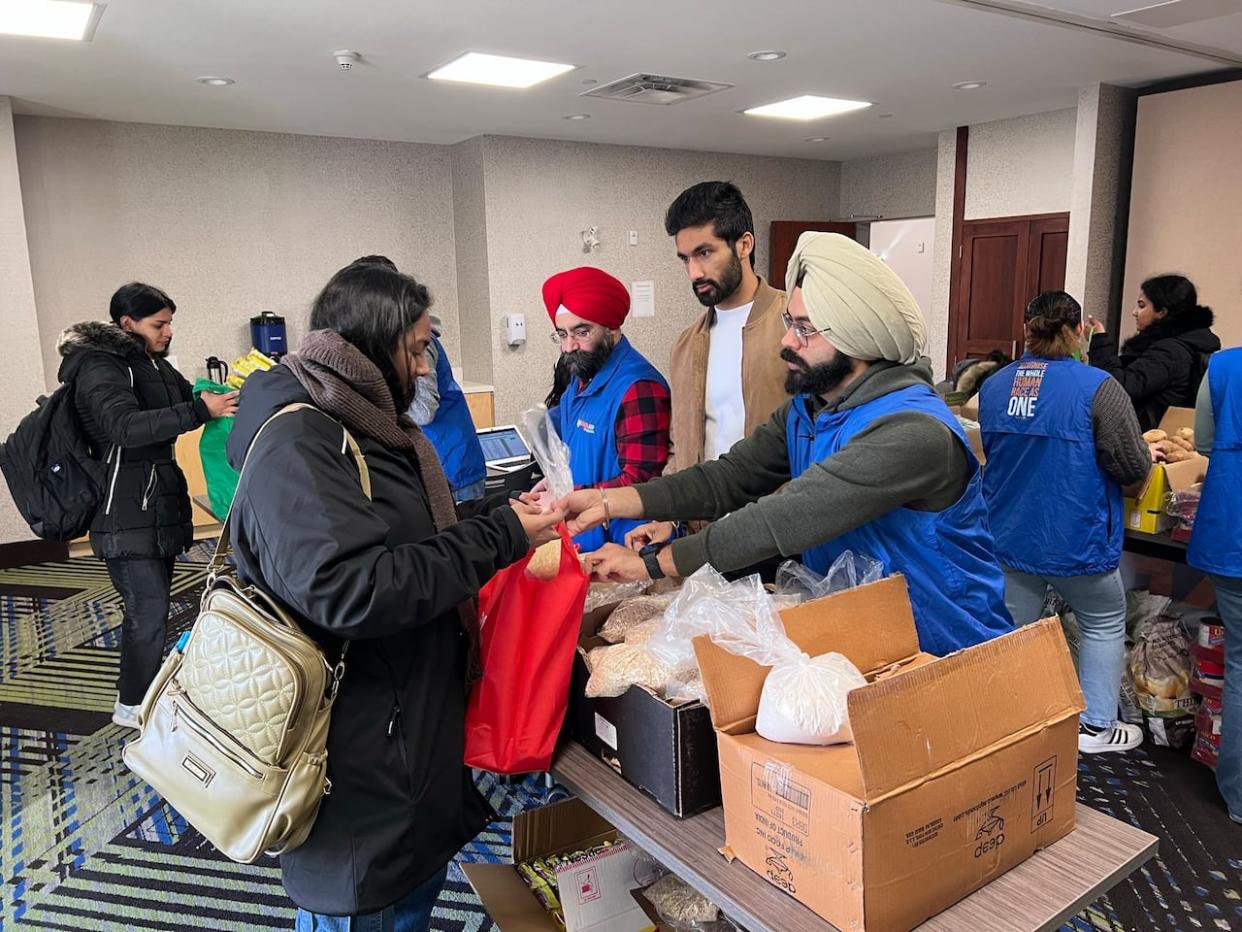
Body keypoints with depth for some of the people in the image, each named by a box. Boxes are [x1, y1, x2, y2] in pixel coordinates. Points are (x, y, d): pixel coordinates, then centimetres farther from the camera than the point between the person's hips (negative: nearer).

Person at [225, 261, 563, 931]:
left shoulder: (363, 423, 9)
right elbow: (349, 591, -32)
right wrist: (498, 538, -25)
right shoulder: (297, 445, -23)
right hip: (361, 755, -10)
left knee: (419, 878, 25)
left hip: (413, 723, 10)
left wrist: (506, 510, 2)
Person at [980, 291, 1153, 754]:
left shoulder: (993, 386, 0)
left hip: (1007, 538, 4)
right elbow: (1134, 470, -13)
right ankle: (1096, 727, 26)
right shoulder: (1098, 387, -17)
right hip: (1074, 543, -4)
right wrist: (1147, 453, 9)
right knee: (1105, 625, 18)